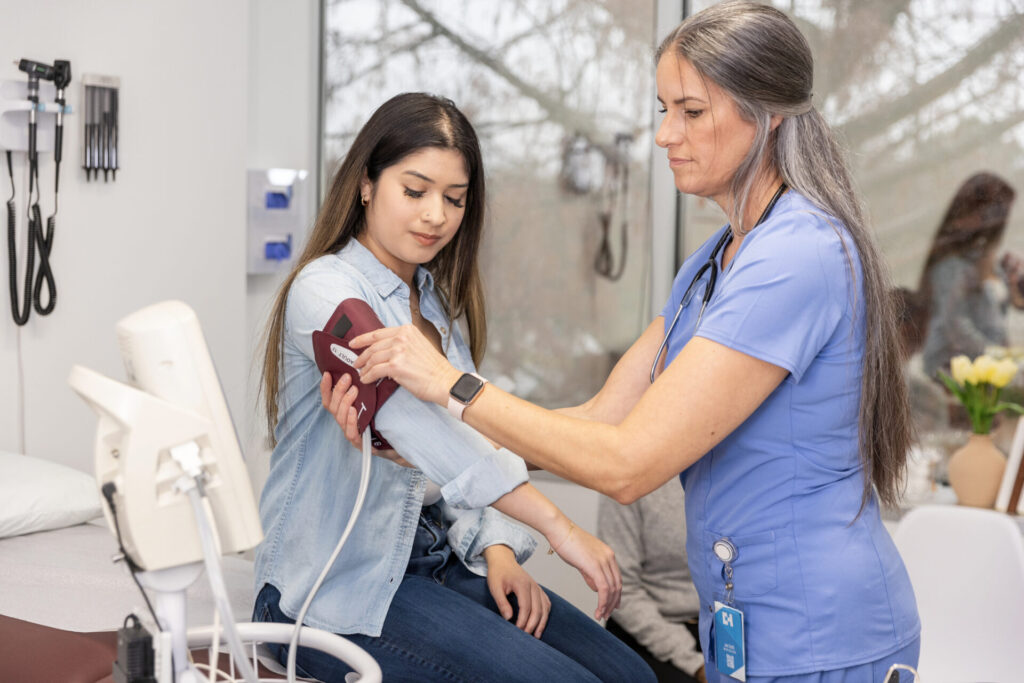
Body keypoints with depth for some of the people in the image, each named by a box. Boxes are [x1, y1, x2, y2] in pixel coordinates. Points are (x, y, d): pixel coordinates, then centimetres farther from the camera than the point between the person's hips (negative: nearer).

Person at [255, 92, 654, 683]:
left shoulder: (432, 301, 14)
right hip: (338, 589, -7)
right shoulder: (325, 290, -14)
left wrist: (496, 549, -5)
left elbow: (456, 445, 13)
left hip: (435, 560, 8)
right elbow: (417, 421, -28)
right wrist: (554, 523, -33)